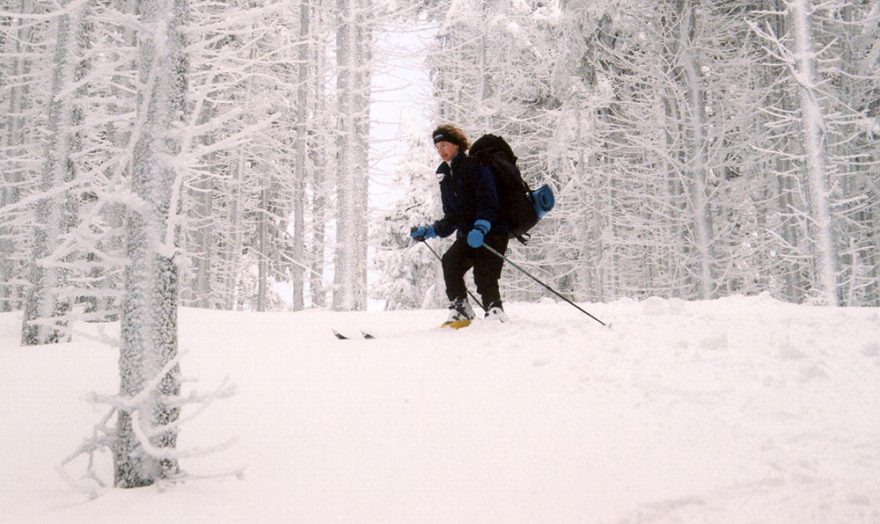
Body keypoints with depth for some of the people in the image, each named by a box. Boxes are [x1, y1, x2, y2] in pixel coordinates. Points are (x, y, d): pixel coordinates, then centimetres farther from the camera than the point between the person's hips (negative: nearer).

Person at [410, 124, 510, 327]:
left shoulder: (475, 165, -4)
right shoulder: (446, 177, 18)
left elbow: (488, 201, -16)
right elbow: (451, 218, 19)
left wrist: (481, 227, -31)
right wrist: (429, 231, 7)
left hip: (492, 231, -6)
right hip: (467, 234, 6)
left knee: (484, 274, -17)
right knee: (450, 261, -17)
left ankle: (495, 311, 1)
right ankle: (460, 310, -9)